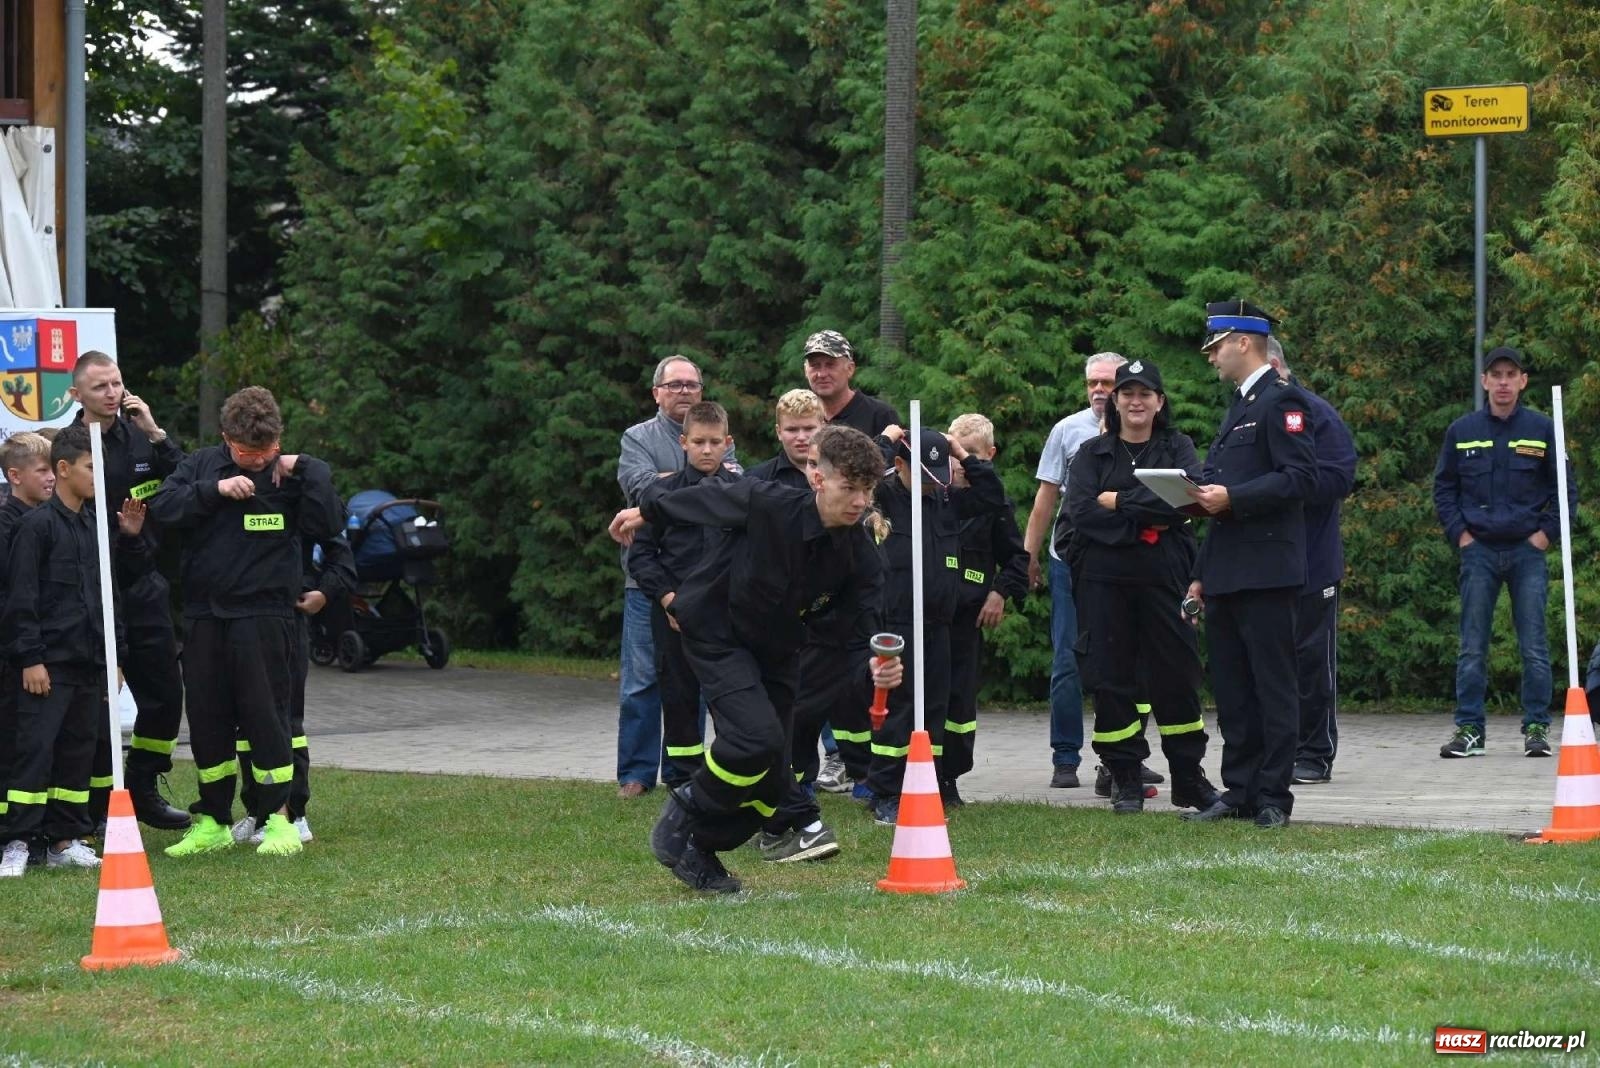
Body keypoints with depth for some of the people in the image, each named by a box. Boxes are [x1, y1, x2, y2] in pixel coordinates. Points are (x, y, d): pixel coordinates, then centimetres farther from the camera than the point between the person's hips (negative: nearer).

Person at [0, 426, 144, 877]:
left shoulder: (95, 526, 14)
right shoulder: (37, 525, -8)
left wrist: (117, 654, 15)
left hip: (90, 664, 7)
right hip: (49, 664, -7)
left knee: (79, 751, 9)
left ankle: (66, 840, 15)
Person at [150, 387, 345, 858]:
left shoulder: (291, 474, -1)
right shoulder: (202, 464, 5)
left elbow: (329, 526, -12)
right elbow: (162, 505, -8)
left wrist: (307, 471, -15)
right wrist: (216, 490, -18)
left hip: (264, 612, -3)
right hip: (204, 613, 3)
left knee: (265, 713, -5)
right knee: (207, 717, 7)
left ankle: (276, 817, 5)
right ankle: (212, 822, 17)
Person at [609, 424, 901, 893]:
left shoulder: (859, 555, -15)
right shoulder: (769, 505, -29)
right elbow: (709, 498, -10)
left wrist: (870, 667, -31)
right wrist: (646, 511, 6)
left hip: (773, 649, 6)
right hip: (716, 629, -5)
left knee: (770, 779, 3)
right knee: (757, 737, -26)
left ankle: (698, 850, 25)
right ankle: (684, 814, 0)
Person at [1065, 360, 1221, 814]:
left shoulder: (1177, 448, 9)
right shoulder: (1093, 453, 10)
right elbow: (1081, 511, -6)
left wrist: (1121, 501, -11)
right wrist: (1145, 521, -11)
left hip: (1163, 575, -1)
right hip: (1103, 579, 1)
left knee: (1176, 675, 0)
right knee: (1110, 678, 0)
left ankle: (1189, 778, 8)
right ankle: (1124, 780, 8)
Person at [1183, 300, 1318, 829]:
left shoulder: (1281, 401, -7)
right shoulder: (1239, 406, 23)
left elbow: (1301, 478, -18)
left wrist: (1231, 498, -22)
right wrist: (1202, 574, 22)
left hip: (1266, 572, -10)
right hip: (1226, 575, 10)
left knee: (1273, 685, -5)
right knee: (1231, 689, 10)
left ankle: (1273, 796, -4)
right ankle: (1239, 791, 14)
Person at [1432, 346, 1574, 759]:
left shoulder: (1542, 429, 2)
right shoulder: (1462, 431, 5)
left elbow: (1566, 488, 7)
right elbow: (1443, 487, 12)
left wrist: (1547, 533, -2)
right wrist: (1458, 532, 2)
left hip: (1527, 550, -1)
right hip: (1479, 551, 1)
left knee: (1534, 647, -1)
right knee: (1472, 648, 1)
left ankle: (1537, 729, 4)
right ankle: (1469, 730, 5)